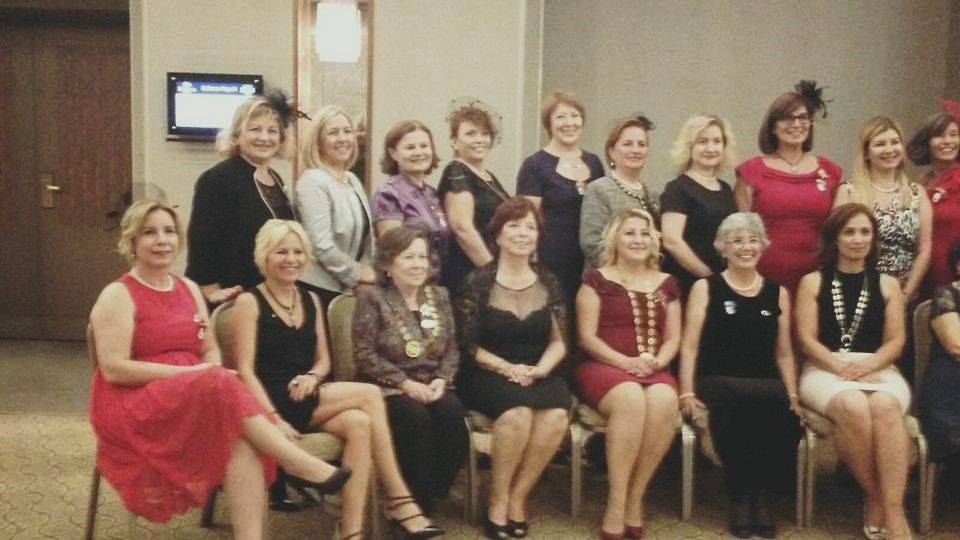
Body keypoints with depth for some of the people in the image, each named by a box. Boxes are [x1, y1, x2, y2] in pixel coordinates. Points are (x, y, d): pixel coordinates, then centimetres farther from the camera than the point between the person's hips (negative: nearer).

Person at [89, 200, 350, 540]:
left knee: (242, 441, -29)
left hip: (194, 400, 5)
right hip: (136, 407, -5)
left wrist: (210, 372, -8)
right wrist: (190, 373, -19)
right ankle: (302, 466, -28)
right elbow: (114, 369, -13)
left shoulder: (189, 289, 16)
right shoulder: (118, 295, -4)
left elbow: (211, 350, 17)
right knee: (221, 385, -33)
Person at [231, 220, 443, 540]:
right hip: (275, 403, -6)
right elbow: (245, 371, -9)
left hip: (308, 400, 6)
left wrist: (312, 376, -7)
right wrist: (274, 418, -20)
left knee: (359, 423, -28)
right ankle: (399, 499, -19)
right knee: (368, 394, -24)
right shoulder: (249, 303, -2)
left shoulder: (311, 300, 17)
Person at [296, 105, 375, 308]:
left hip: (351, 289, 8)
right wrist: (356, 273, -9)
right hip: (322, 289, -8)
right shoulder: (312, 181, -12)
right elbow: (322, 245, -19)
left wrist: (369, 272, 9)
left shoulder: (353, 180, 15)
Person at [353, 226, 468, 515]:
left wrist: (442, 379, -9)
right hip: (389, 387, -4)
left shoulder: (439, 295, 13)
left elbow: (452, 349, 11)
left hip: (432, 385, 4)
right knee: (416, 418, -33)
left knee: (452, 414, -27)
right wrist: (405, 383, -17)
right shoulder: (373, 299, -3)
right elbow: (365, 356, -10)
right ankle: (418, 504, -18)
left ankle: (433, 496, -12)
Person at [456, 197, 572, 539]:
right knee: (518, 412, -35)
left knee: (557, 415, -29)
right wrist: (505, 367, -16)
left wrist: (540, 369, -11)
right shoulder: (478, 282, -1)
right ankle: (497, 503, -15)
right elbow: (467, 345, -3)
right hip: (488, 376, -3)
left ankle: (517, 498, -10)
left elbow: (559, 342, 9)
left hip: (538, 375, 3)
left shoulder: (548, 283, 10)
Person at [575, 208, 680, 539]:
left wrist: (657, 361, -9)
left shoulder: (666, 283, 17)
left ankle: (634, 501, -21)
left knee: (664, 400, -33)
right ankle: (616, 507, -30)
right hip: (603, 366, -3)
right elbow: (586, 337, -1)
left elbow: (673, 338, 14)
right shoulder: (597, 279, 5)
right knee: (631, 398, -37)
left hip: (653, 371, 3)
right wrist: (626, 362, -15)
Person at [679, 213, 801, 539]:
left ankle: (762, 493, -9)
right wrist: (687, 392, -9)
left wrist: (792, 395, 4)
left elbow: (783, 353, 18)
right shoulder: (705, 288, 9)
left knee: (784, 413, -33)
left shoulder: (777, 293, 18)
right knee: (741, 404, -37)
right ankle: (739, 495, -14)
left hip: (766, 385, 3)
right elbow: (690, 347, 3)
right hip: (717, 381, -2)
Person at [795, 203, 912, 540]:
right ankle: (874, 498, -19)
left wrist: (867, 365, -14)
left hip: (878, 370, 1)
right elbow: (807, 340, 1)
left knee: (885, 405, -36)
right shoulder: (812, 282, 10)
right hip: (825, 370, -1)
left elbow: (895, 341, 7)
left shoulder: (888, 285, 15)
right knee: (853, 406, -37)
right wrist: (840, 367, -16)